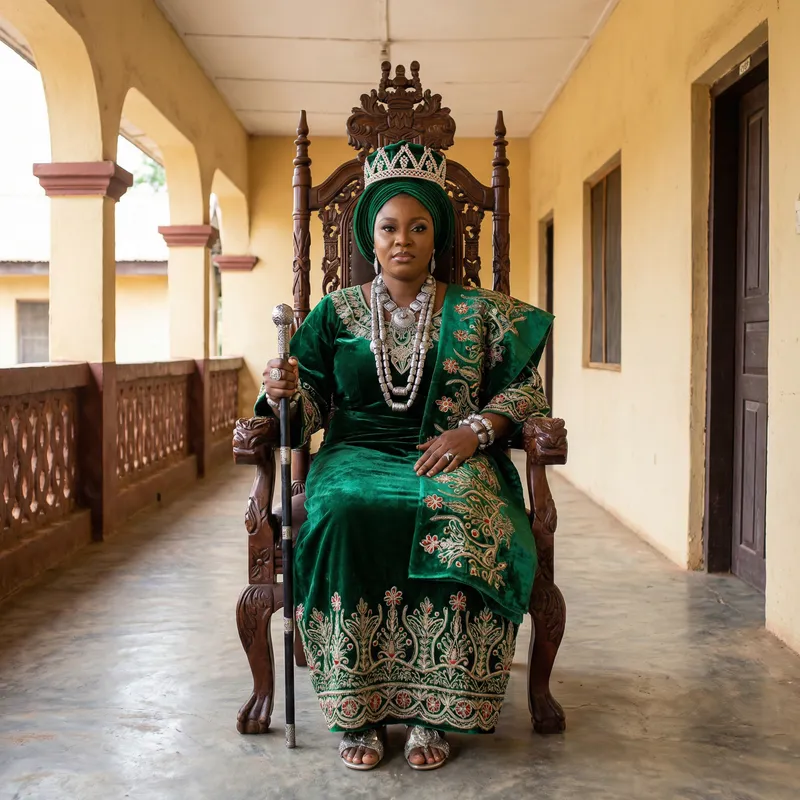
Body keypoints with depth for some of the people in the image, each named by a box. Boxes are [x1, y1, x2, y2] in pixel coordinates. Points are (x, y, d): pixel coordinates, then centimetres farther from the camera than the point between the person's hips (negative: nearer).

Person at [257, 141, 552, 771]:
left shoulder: (477, 313, 12)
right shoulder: (337, 311, 14)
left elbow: (524, 387, 8)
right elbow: (311, 404, 11)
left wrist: (473, 429, -10)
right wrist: (282, 393, -13)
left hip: (451, 458, 0)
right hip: (358, 453, 1)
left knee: (459, 522, -35)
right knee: (346, 516, -35)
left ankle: (432, 710, -23)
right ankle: (357, 709, -23)